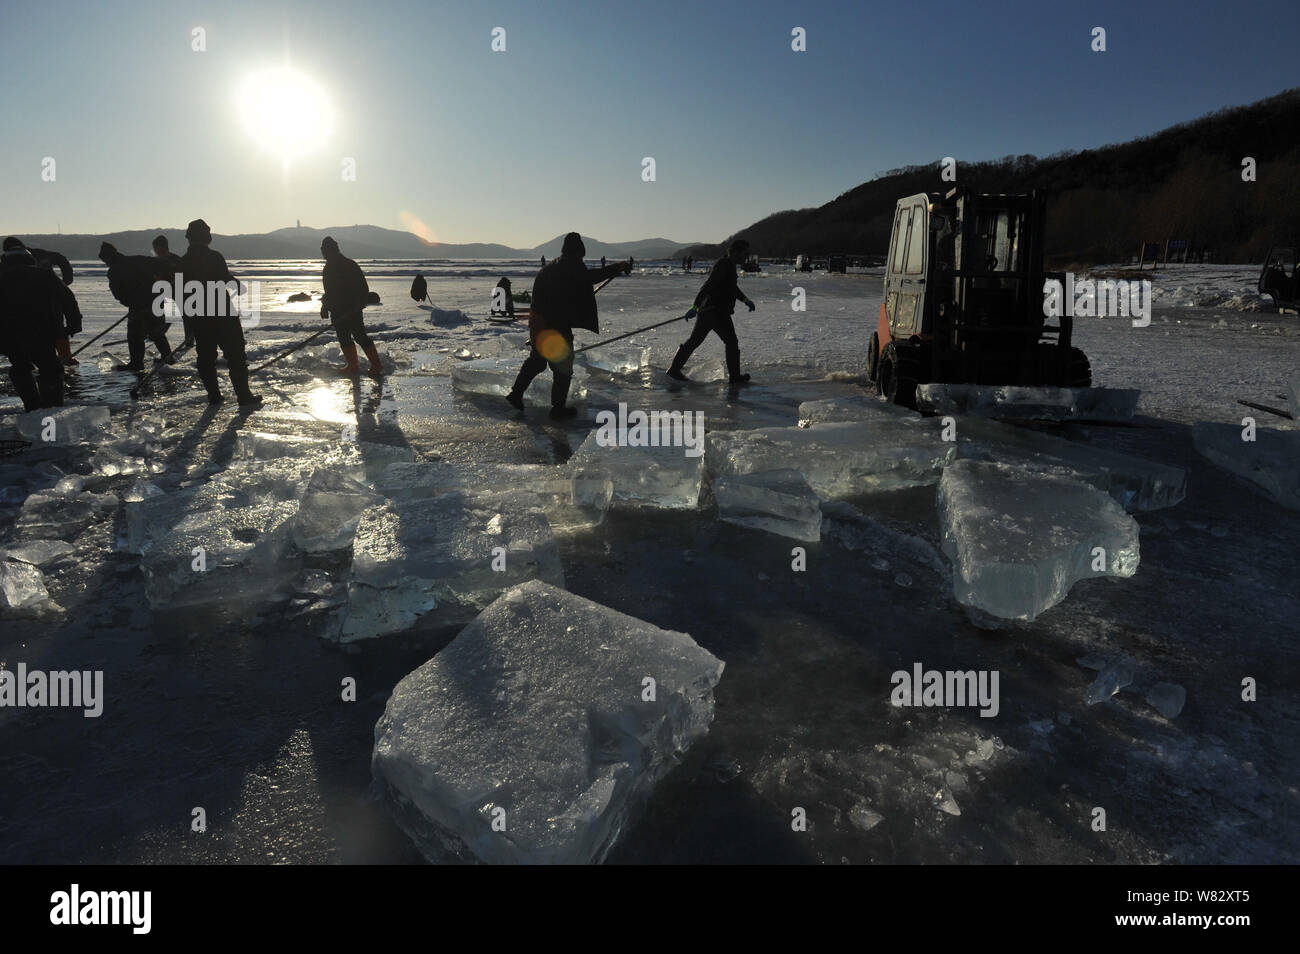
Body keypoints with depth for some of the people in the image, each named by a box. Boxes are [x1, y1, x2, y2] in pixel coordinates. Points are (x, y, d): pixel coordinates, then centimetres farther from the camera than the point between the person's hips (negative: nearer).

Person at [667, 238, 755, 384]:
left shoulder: (729, 265, 19)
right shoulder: (724, 265, -15)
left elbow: (732, 287, 31)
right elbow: (708, 285, -23)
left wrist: (745, 300, 20)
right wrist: (696, 306, -30)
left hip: (706, 310, 10)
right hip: (717, 311, -10)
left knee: (694, 340, 12)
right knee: (731, 342, 1)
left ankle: (674, 369, 14)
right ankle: (735, 376, 8)